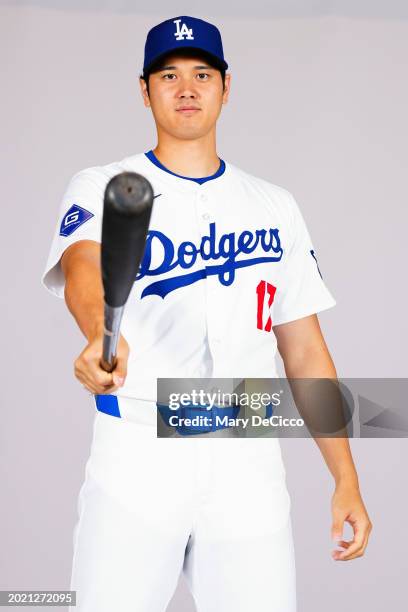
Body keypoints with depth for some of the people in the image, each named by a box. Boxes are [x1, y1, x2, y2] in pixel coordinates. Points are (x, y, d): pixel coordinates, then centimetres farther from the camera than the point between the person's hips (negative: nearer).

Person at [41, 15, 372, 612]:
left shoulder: (276, 206, 13)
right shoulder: (100, 188, 3)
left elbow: (305, 350, 13)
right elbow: (82, 267, -19)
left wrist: (346, 479, 5)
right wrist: (102, 336, -43)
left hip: (249, 467, 2)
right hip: (135, 456, -2)